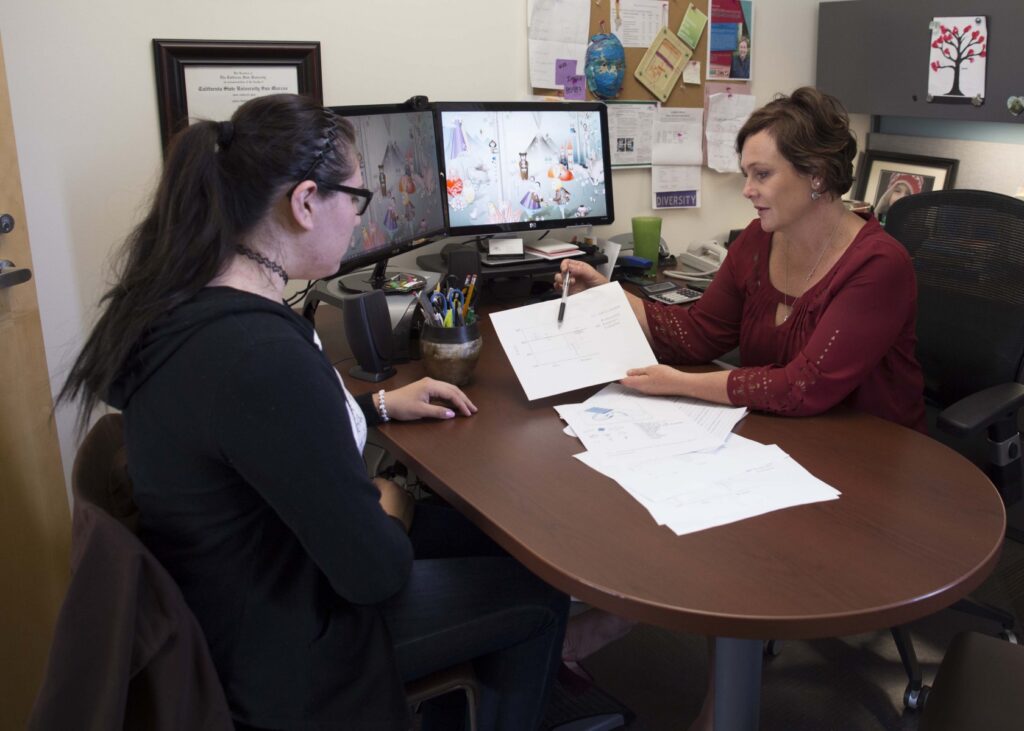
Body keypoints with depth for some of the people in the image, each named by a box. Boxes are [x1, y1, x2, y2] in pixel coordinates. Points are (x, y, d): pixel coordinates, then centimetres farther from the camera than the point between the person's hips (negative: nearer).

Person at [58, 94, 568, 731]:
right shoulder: (261, 353, -36)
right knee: (539, 588, 8)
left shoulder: (185, 300, -5)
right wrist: (390, 507, -7)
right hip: (284, 651, -9)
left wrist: (379, 406, 10)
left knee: (490, 532, 19)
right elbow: (374, 571, -28)